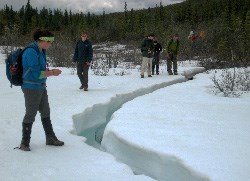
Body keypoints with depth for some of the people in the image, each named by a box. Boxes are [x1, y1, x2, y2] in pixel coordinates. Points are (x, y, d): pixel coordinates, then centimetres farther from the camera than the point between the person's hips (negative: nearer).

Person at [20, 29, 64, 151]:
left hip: (41, 87, 9)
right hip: (31, 87, -9)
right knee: (30, 114, 1)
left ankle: (50, 138, 30)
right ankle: (24, 143, 17)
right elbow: (36, 73, -21)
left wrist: (51, 71, -3)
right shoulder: (31, 52, -20)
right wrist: (52, 73, -12)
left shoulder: (41, 51, 8)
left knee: (45, 113, 17)